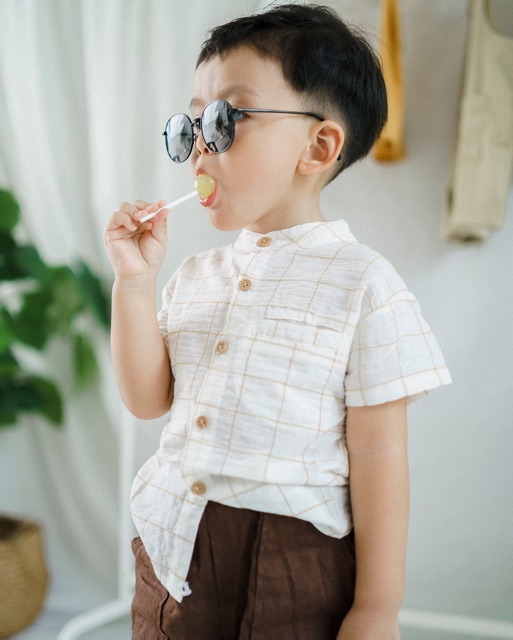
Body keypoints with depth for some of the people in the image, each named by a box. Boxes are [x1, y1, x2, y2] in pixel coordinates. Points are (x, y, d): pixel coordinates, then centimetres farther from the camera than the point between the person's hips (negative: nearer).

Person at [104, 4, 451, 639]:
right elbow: (147, 399, 6)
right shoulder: (197, 275, 7)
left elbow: (378, 456, -11)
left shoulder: (359, 282, -12)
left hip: (293, 572, -5)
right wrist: (134, 281, -4)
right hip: (172, 551, 6)